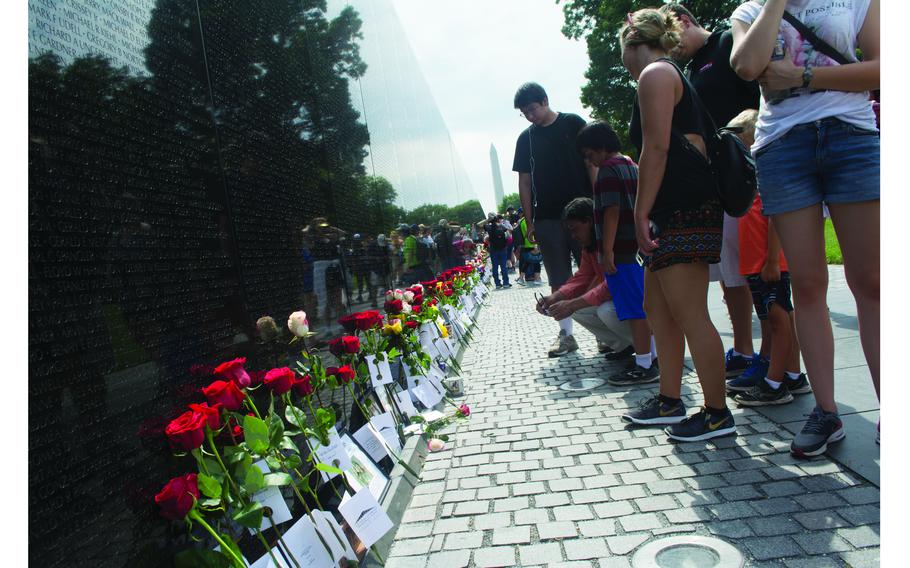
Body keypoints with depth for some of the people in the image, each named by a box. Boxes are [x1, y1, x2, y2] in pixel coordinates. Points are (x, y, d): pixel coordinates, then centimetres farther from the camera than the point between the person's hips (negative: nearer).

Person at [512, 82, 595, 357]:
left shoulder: (573, 124, 3)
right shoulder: (525, 138, 11)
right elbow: (524, 182, 11)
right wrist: (529, 222, 6)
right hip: (547, 218, 3)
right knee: (559, 280, 4)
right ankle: (565, 333, 9)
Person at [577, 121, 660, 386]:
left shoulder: (609, 169, -11)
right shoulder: (632, 166, 19)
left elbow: (612, 212, -19)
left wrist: (607, 252, -20)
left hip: (622, 251, -10)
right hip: (640, 246, 10)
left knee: (634, 309, -8)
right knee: (646, 304, 15)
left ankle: (643, 366, -4)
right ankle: (654, 355, 23)